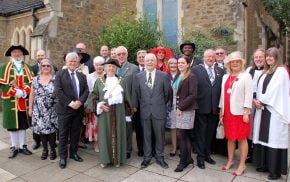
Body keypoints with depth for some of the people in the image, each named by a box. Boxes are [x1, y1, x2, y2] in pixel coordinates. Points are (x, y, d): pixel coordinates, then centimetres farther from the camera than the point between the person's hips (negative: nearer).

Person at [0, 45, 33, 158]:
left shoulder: (28, 68, 9)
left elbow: (32, 82, -1)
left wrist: (24, 92, -16)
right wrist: (15, 92, -16)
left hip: (24, 102, 2)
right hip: (10, 101, -2)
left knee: (23, 124, 9)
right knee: (12, 125, 5)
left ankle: (22, 146, 20)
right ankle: (14, 147, 17)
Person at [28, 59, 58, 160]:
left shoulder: (55, 79, -3)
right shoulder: (36, 79, 6)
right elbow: (32, 95, 9)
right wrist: (30, 108, 8)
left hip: (51, 110, -2)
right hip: (39, 110, 3)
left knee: (51, 129, 1)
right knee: (41, 129, 6)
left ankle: (52, 150, 18)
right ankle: (45, 149, 23)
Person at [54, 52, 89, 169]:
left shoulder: (82, 76, 12)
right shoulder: (60, 74, -1)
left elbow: (86, 91, 4)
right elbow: (58, 91, -11)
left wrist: (79, 101, -13)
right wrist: (70, 103, -16)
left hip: (78, 108, 4)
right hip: (64, 109, -4)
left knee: (76, 133, 12)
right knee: (63, 134, 5)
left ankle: (73, 153, 28)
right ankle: (62, 156, 17)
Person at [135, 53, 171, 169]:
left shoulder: (163, 76, -3)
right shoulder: (138, 76, 2)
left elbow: (167, 93, 5)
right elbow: (137, 93, 9)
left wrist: (161, 104, 11)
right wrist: (142, 104, 9)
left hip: (159, 110, -1)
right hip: (144, 110, 1)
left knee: (159, 135, 9)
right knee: (146, 135, 11)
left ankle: (159, 157, 26)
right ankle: (147, 157, 27)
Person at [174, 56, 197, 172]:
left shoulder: (191, 77, -9)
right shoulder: (179, 77, 12)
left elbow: (193, 95, -17)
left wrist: (180, 107, -16)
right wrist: (177, 107, 6)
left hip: (187, 110, -7)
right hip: (180, 109, 7)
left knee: (180, 135, -7)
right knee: (185, 135, 13)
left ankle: (183, 161, 6)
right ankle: (188, 158, 24)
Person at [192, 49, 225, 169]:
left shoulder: (220, 71, 9)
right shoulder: (196, 69, -3)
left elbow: (222, 88, 7)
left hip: (215, 108, 4)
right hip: (201, 107, -4)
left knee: (210, 133, 15)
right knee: (200, 133, 6)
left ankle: (207, 154, 31)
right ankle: (200, 157, 19)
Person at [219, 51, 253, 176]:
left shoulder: (246, 76, -3)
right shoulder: (225, 77, 12)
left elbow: (249, 95, -8)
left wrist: (246, 112, -13)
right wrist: (221, 110, 10)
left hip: (240, 112, -5)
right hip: (227, 112, 5)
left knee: (242, 138, 4)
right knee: (230, 137, 12)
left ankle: (242, 164, 15)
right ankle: (230, 160, 26)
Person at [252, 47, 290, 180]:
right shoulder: (265, 72, 18)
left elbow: (276, 89, -14)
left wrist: (261, 101, -8)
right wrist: (257, 101, -2)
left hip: (275, 110, -7)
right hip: (263, 109, 7)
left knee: (274, 139, -3)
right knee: (263, 137, 10)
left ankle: (275, 169, 6)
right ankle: (264, 164, 21)